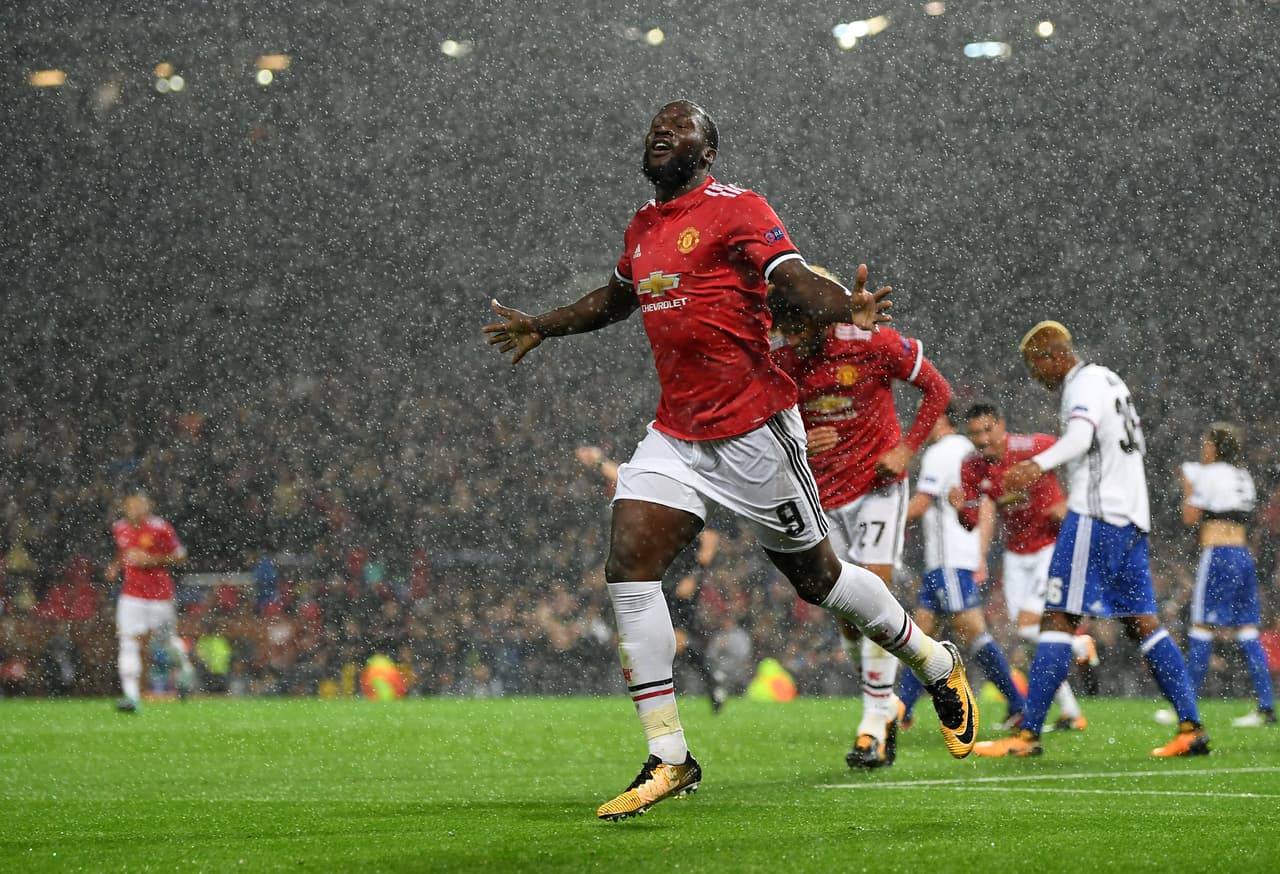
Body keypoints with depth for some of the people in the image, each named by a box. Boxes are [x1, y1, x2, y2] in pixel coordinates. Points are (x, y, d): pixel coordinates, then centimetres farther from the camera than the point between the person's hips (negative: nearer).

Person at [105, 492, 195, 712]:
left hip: (159, 594, -3)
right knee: (129, 642, -10)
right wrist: (115, 567, 4)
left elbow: (180, 557, -7)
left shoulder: (161, 529, -12)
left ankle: (185, 669, 45)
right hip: (132, 593, 3)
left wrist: (151, 559, -19)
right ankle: (131, 695, -13)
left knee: (166, 639, 12)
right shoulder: (120, 529, 4)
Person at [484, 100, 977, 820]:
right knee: (629, 563, -10)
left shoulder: (736, 209, -8)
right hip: (676, 433, 7)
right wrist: (543, 327, 43)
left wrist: (848, 306, -41)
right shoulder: (644, 228, 14)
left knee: (816, 576, 4)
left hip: (753, 428, -7)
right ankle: (670, 759, -6)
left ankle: (938, 664, 31)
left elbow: (794, 277, -21)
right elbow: (618, 297, 35)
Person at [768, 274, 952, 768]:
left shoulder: (873, 344, -15)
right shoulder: (779, 363, -7)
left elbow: (937, 390, -2)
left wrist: (907, 449, -11)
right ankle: (885, 704, 25)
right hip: (823, 496, 4)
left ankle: (875, 720, -12)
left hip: (877, 485, -4)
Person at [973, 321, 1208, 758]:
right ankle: (1191, 727, 2)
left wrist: (1037, 465, -47)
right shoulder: (1110, 381, 22)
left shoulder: (1085, 384, -8)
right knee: (1142, 622, 8)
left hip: (1095, 516, -10)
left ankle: (1028, 734, -12)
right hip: (1132, 519, 10)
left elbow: (1080, 437, -29)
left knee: (1058, 618, -10)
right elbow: (1137, 446, 35)